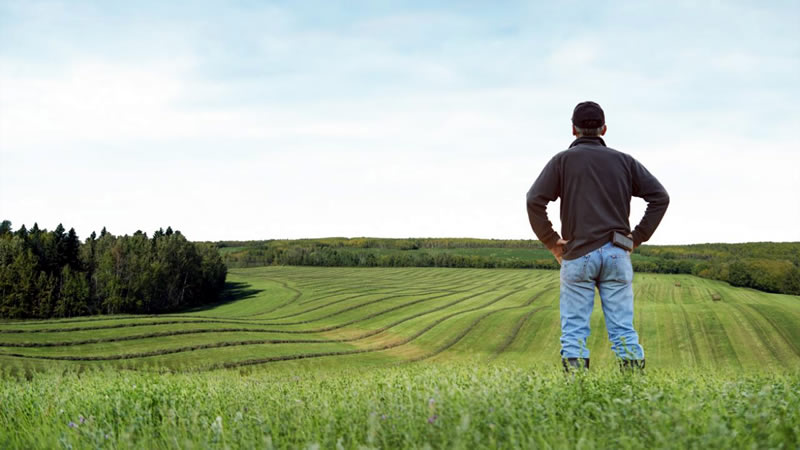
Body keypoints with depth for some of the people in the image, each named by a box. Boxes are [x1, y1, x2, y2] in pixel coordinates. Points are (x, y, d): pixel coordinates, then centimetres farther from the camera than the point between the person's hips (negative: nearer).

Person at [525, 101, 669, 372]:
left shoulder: (563, 160, 3)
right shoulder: (624, 161, 12)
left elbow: (535, 200, -9)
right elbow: (660, 197, 6)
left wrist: (550, 241, 0)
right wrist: (638, 237, 8)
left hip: (578, 255, -2)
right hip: (617, 255, 2)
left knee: (574, 330, 0)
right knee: (623, 329, 4)